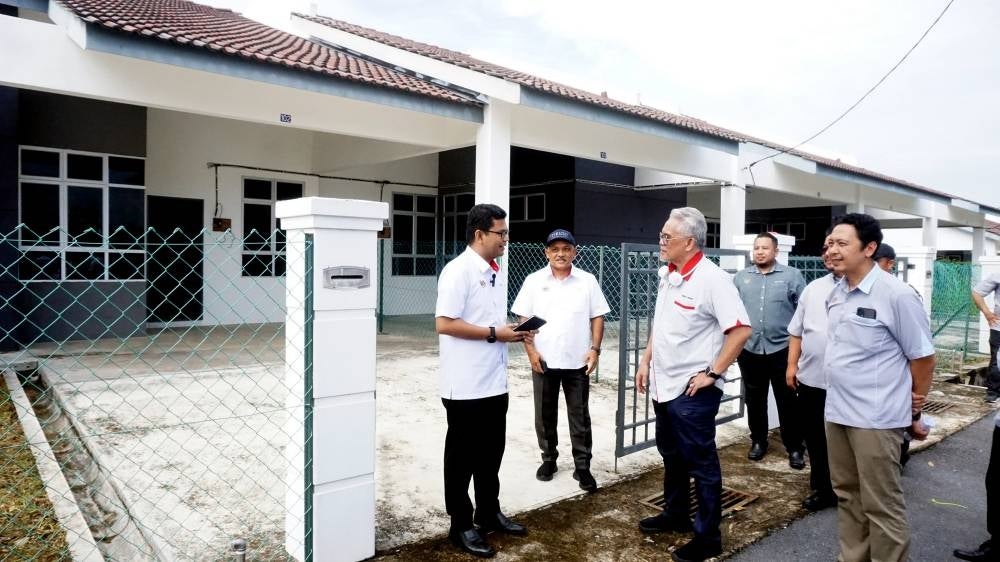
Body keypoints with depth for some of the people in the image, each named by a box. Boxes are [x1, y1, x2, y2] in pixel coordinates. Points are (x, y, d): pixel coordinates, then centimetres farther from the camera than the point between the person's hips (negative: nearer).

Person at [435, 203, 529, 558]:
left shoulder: (495, 272, 12)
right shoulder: (458, 270, -16)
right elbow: (444, 324, -21)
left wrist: (513, 331, 1)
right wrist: (494, 334, -20)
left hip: (495, 382, 8)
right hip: (466, 386, -8)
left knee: (491, 453, 19)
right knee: (463, 456, 7)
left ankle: (490, 513, 35)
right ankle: (461, 525, 21)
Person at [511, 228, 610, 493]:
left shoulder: (587, 281, 0)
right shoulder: (534, 281, 0)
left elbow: (597, 317, 2)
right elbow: (524, 319, 0)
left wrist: (595, 349, -7)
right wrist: (531, 351, -8)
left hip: (577, 362, 0)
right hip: (544, 361, 1)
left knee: (580, 416, 7)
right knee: (545, 415, 12)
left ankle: (582, 466, 17)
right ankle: (548, 459, 28)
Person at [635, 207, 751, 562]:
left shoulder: (712, 278, -17)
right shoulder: (667, 275, 8)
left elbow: (740, 329, -21)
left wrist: (712, 373, -19)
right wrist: (646, 361, 12)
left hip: (692, 390, -8)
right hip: (663, 386, 8)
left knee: (701, 464, 5)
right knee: (671, 456, 21)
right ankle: (676, 515, 39)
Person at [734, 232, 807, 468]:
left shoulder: (792, 276, -1)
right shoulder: (741, 277, 7)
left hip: (782, 349, -2)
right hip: (749, 349, 3)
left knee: (787, 401, 5)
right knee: (754, 400, 13)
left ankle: (794, 448, 17)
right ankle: (758, 441, 28)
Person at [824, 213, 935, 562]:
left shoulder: (897, 295, -13)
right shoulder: (835, 294, 6)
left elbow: (922, 357, -6)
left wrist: (914, 410, 3)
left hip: (876, 417, -7)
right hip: (836, 411, 7)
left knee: (880, 504, 5)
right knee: (847, 494, 19)